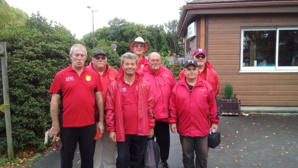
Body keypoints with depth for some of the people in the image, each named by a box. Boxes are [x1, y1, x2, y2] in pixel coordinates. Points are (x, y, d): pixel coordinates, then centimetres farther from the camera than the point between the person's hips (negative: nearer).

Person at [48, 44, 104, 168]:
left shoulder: (93, 75, 2)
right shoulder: (61, 75, -3)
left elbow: (99, 99, 6)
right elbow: (54, 101, -2)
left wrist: (101, 121, 5)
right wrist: (55, 125, -4)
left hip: (89, 124, 2)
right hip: (67, 125, -1)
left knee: (88, 158, 15)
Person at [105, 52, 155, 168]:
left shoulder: (145, 84, 1)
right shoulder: (114, 85, -3)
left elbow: (150, 106, 3)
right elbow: (110, 109, -3)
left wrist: (151, 126, 3)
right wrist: (111, 129, -5)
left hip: (141, 130, 2)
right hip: (122, 131, -1)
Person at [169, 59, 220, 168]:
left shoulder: (206, 86, -1)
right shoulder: (178, 87, -1)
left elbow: (212, 106, 2)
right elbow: (173, 106, 0)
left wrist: (215, 122, 3)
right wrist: (173, 121, -3)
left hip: (202, 128, 0)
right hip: (184, 128, 0)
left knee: (202, 155, 14)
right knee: (187, 155, 16)